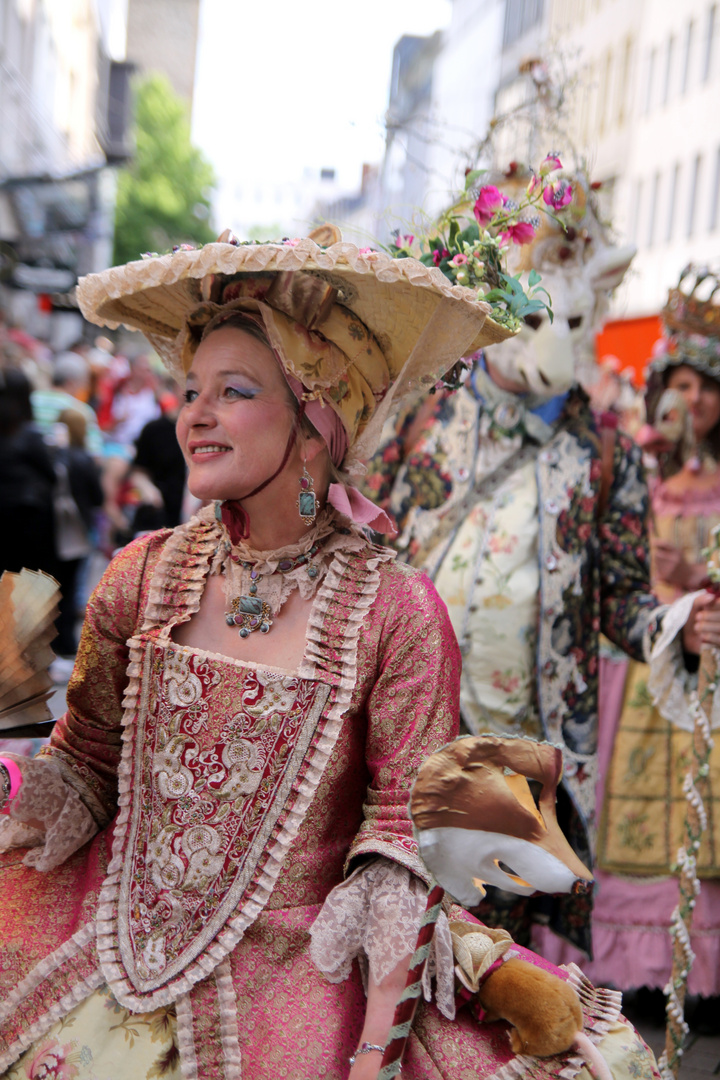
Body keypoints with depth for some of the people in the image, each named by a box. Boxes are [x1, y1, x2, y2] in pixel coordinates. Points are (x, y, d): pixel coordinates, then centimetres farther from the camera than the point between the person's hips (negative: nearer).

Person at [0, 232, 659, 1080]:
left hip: (299, 988, -2)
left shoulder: (395, 611, -13)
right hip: (111, 966, 3)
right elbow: (81, 764, 6)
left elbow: (404, 837, -11)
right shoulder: (142, 577, -3)